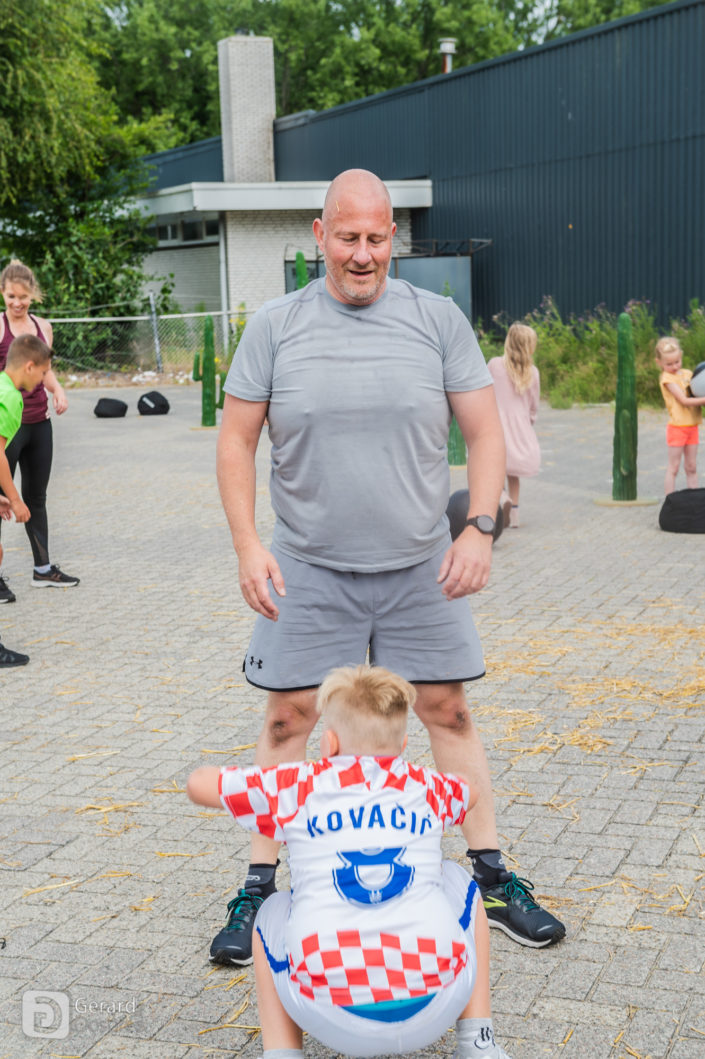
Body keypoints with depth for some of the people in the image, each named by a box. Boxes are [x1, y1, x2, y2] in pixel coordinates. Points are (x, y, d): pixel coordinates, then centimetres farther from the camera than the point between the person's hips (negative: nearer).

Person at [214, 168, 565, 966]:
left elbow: (484, 430, 2)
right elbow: (236, 440, 2)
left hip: (420, 568, 1)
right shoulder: (275, 326, -1)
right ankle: (258, 889, 16)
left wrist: (479, 528, -10)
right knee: (288, 721, 3)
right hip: (308, 570, 0)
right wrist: (246, 545, -7)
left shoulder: (438, 320, 0)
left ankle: (492, 877, 21)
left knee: (448, 712, 7)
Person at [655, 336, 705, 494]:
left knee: (691, 468, 10)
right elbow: (684, 400, -18)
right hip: (677, 426, -6)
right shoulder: (667, 378, -11)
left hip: (692, 426, 7)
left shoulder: (687, 373, 10)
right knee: (673, 468, -2)